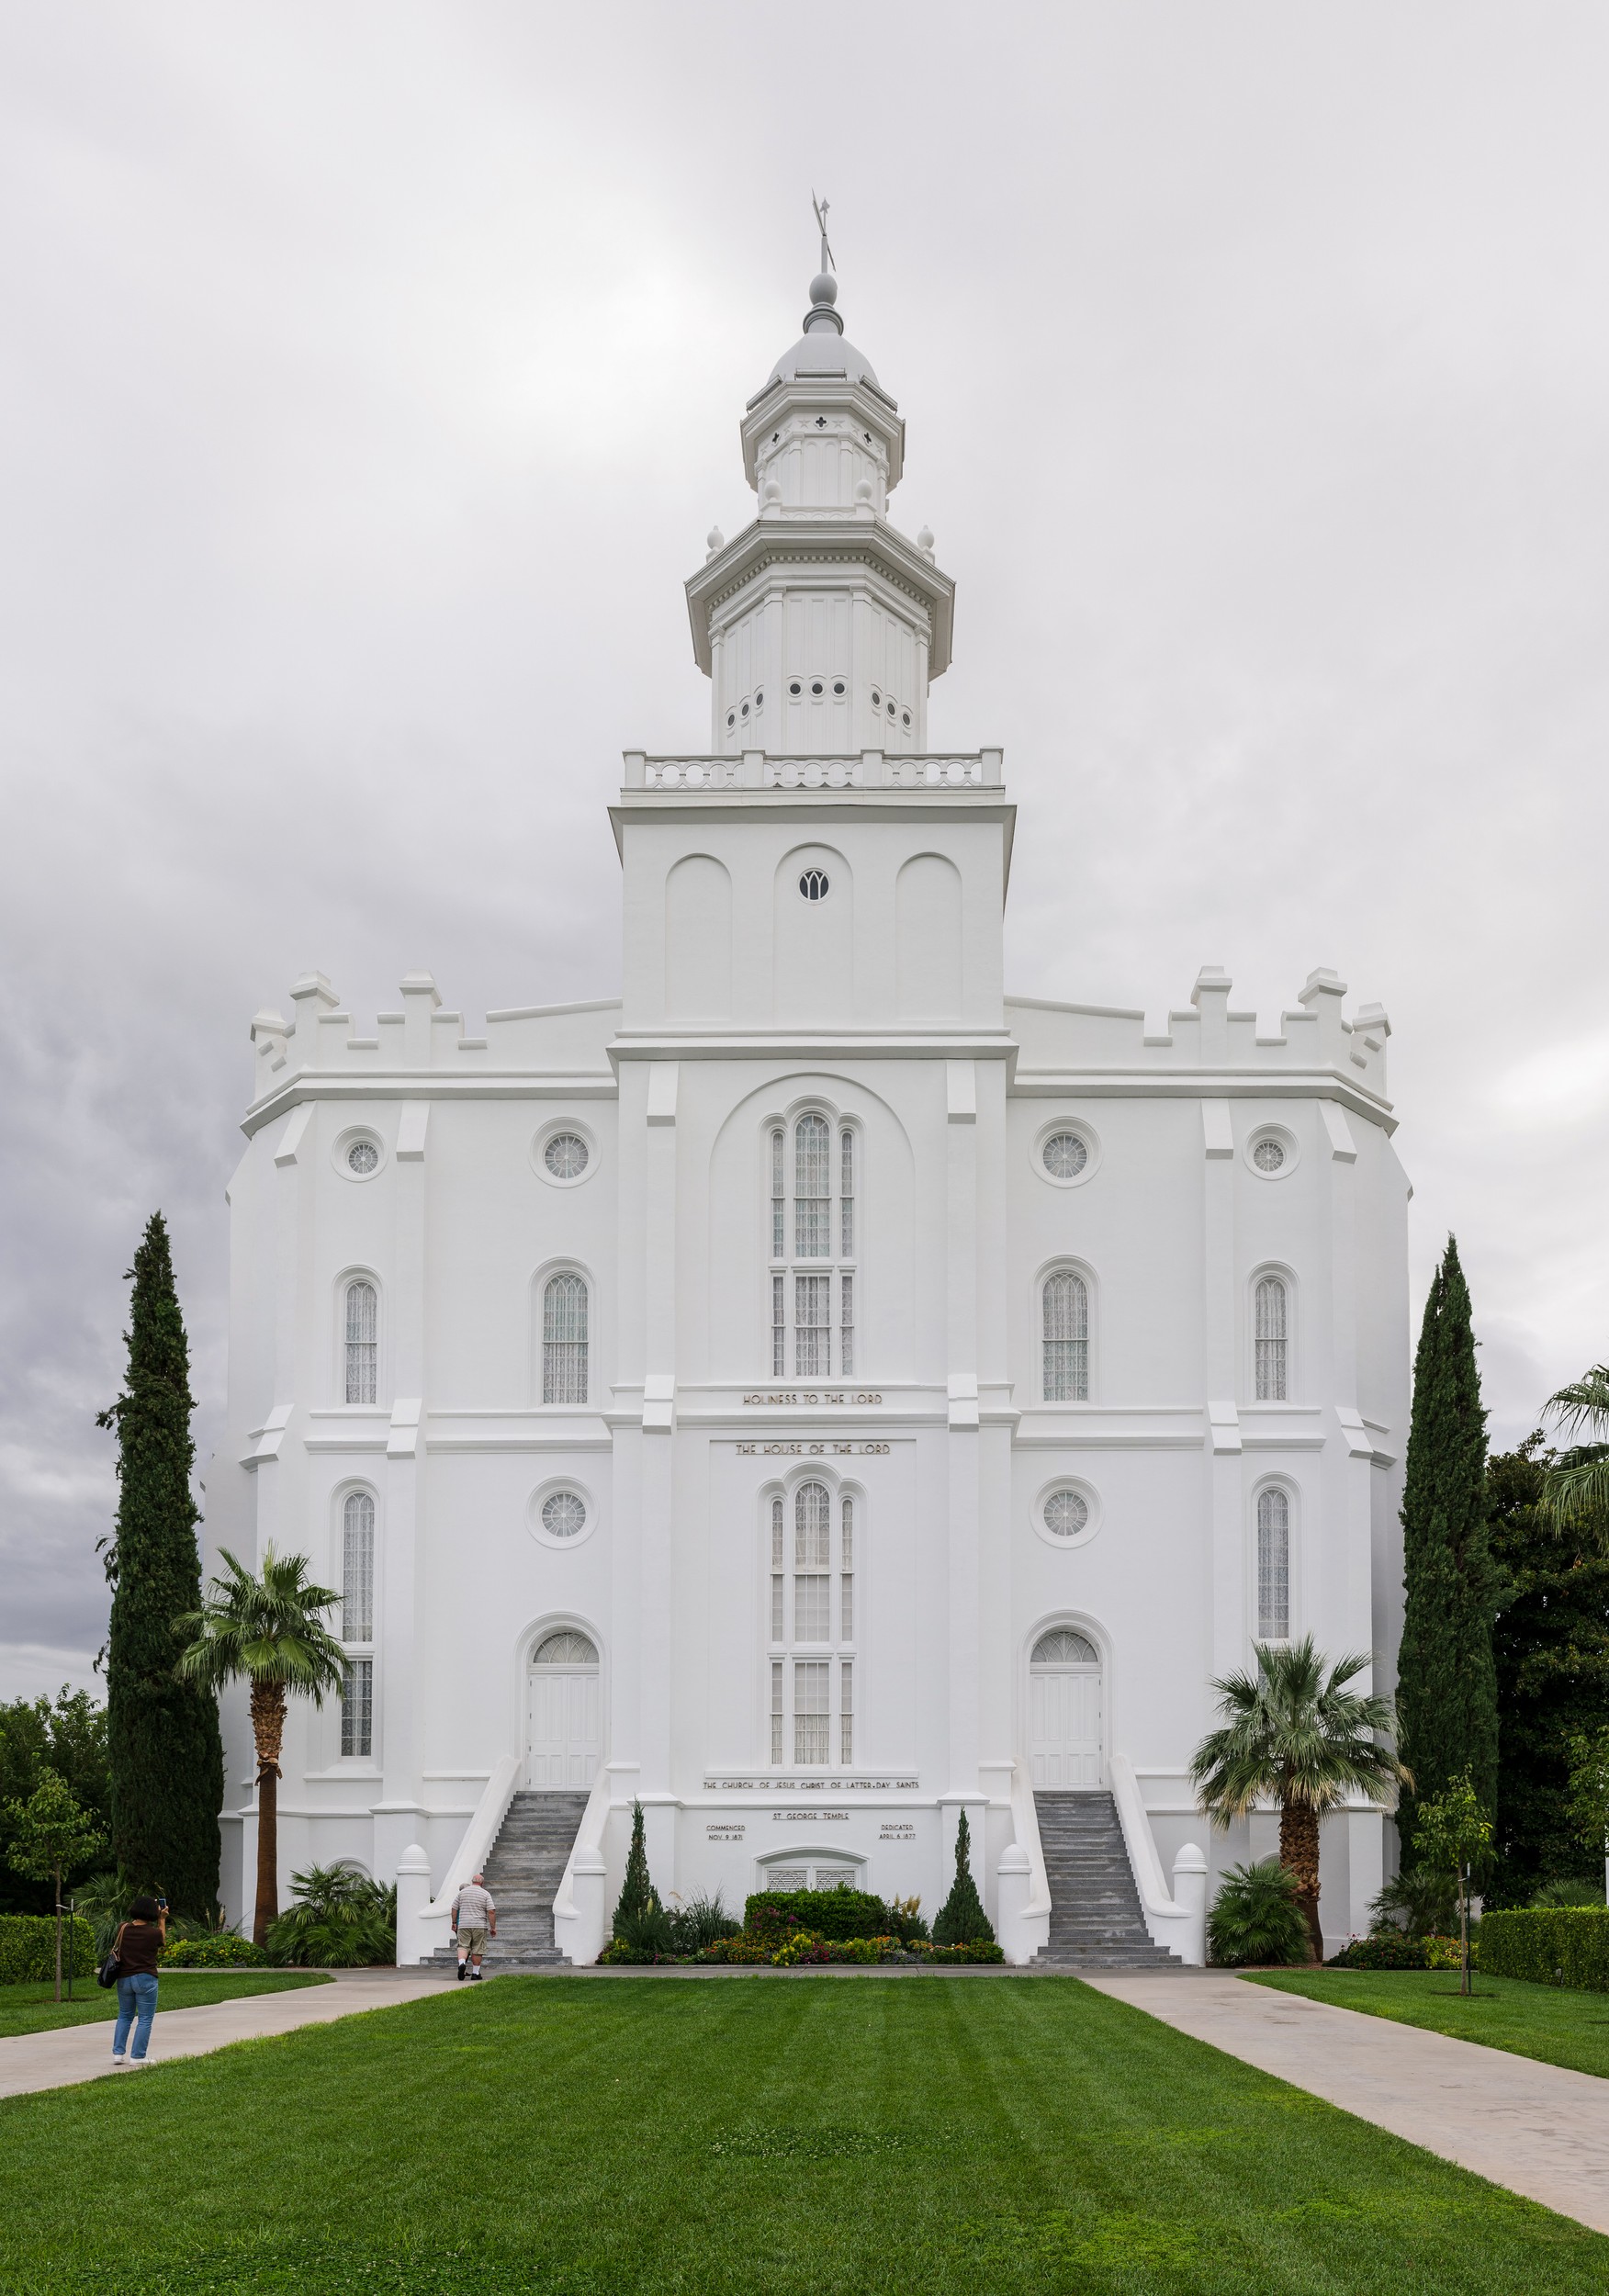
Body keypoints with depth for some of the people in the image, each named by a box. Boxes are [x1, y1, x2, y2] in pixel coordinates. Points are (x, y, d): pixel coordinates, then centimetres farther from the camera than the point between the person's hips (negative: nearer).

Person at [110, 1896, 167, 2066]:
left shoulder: (124, 1928, -1)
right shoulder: (153, 1933, -13)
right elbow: (162, 1942, 9)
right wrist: (162, 1919, 15)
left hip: (124, 1979, 5)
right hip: (145, 1979, -5)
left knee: (124, 2016, 19)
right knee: (145, 2019, 4)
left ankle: (118, 2053, 13)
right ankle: (137, 2057, 2)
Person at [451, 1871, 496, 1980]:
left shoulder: (462, 1892, 8)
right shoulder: (485, 1894, 1)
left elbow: (454, 1908, 10)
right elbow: (491, 1911, -5)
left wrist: (454, 1923, 19)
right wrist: (493, 1927, -2)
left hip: (463, 1925, 1)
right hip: (479, 1925, -1)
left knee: (463, 1946, 1)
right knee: (477, 1950, 7)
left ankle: (462, 1963, -26)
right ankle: (475, 1973, 10)